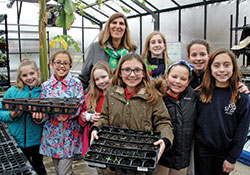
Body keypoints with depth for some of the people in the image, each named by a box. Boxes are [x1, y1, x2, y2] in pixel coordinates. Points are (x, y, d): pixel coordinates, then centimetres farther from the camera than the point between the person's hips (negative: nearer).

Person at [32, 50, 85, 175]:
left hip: (69, 134, -4)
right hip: (51, 133, 4)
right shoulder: (46, 85, 3)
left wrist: (67, 115, -26)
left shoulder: (76, 83, -6)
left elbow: (80, 106, -8)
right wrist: (39, 115, -18)